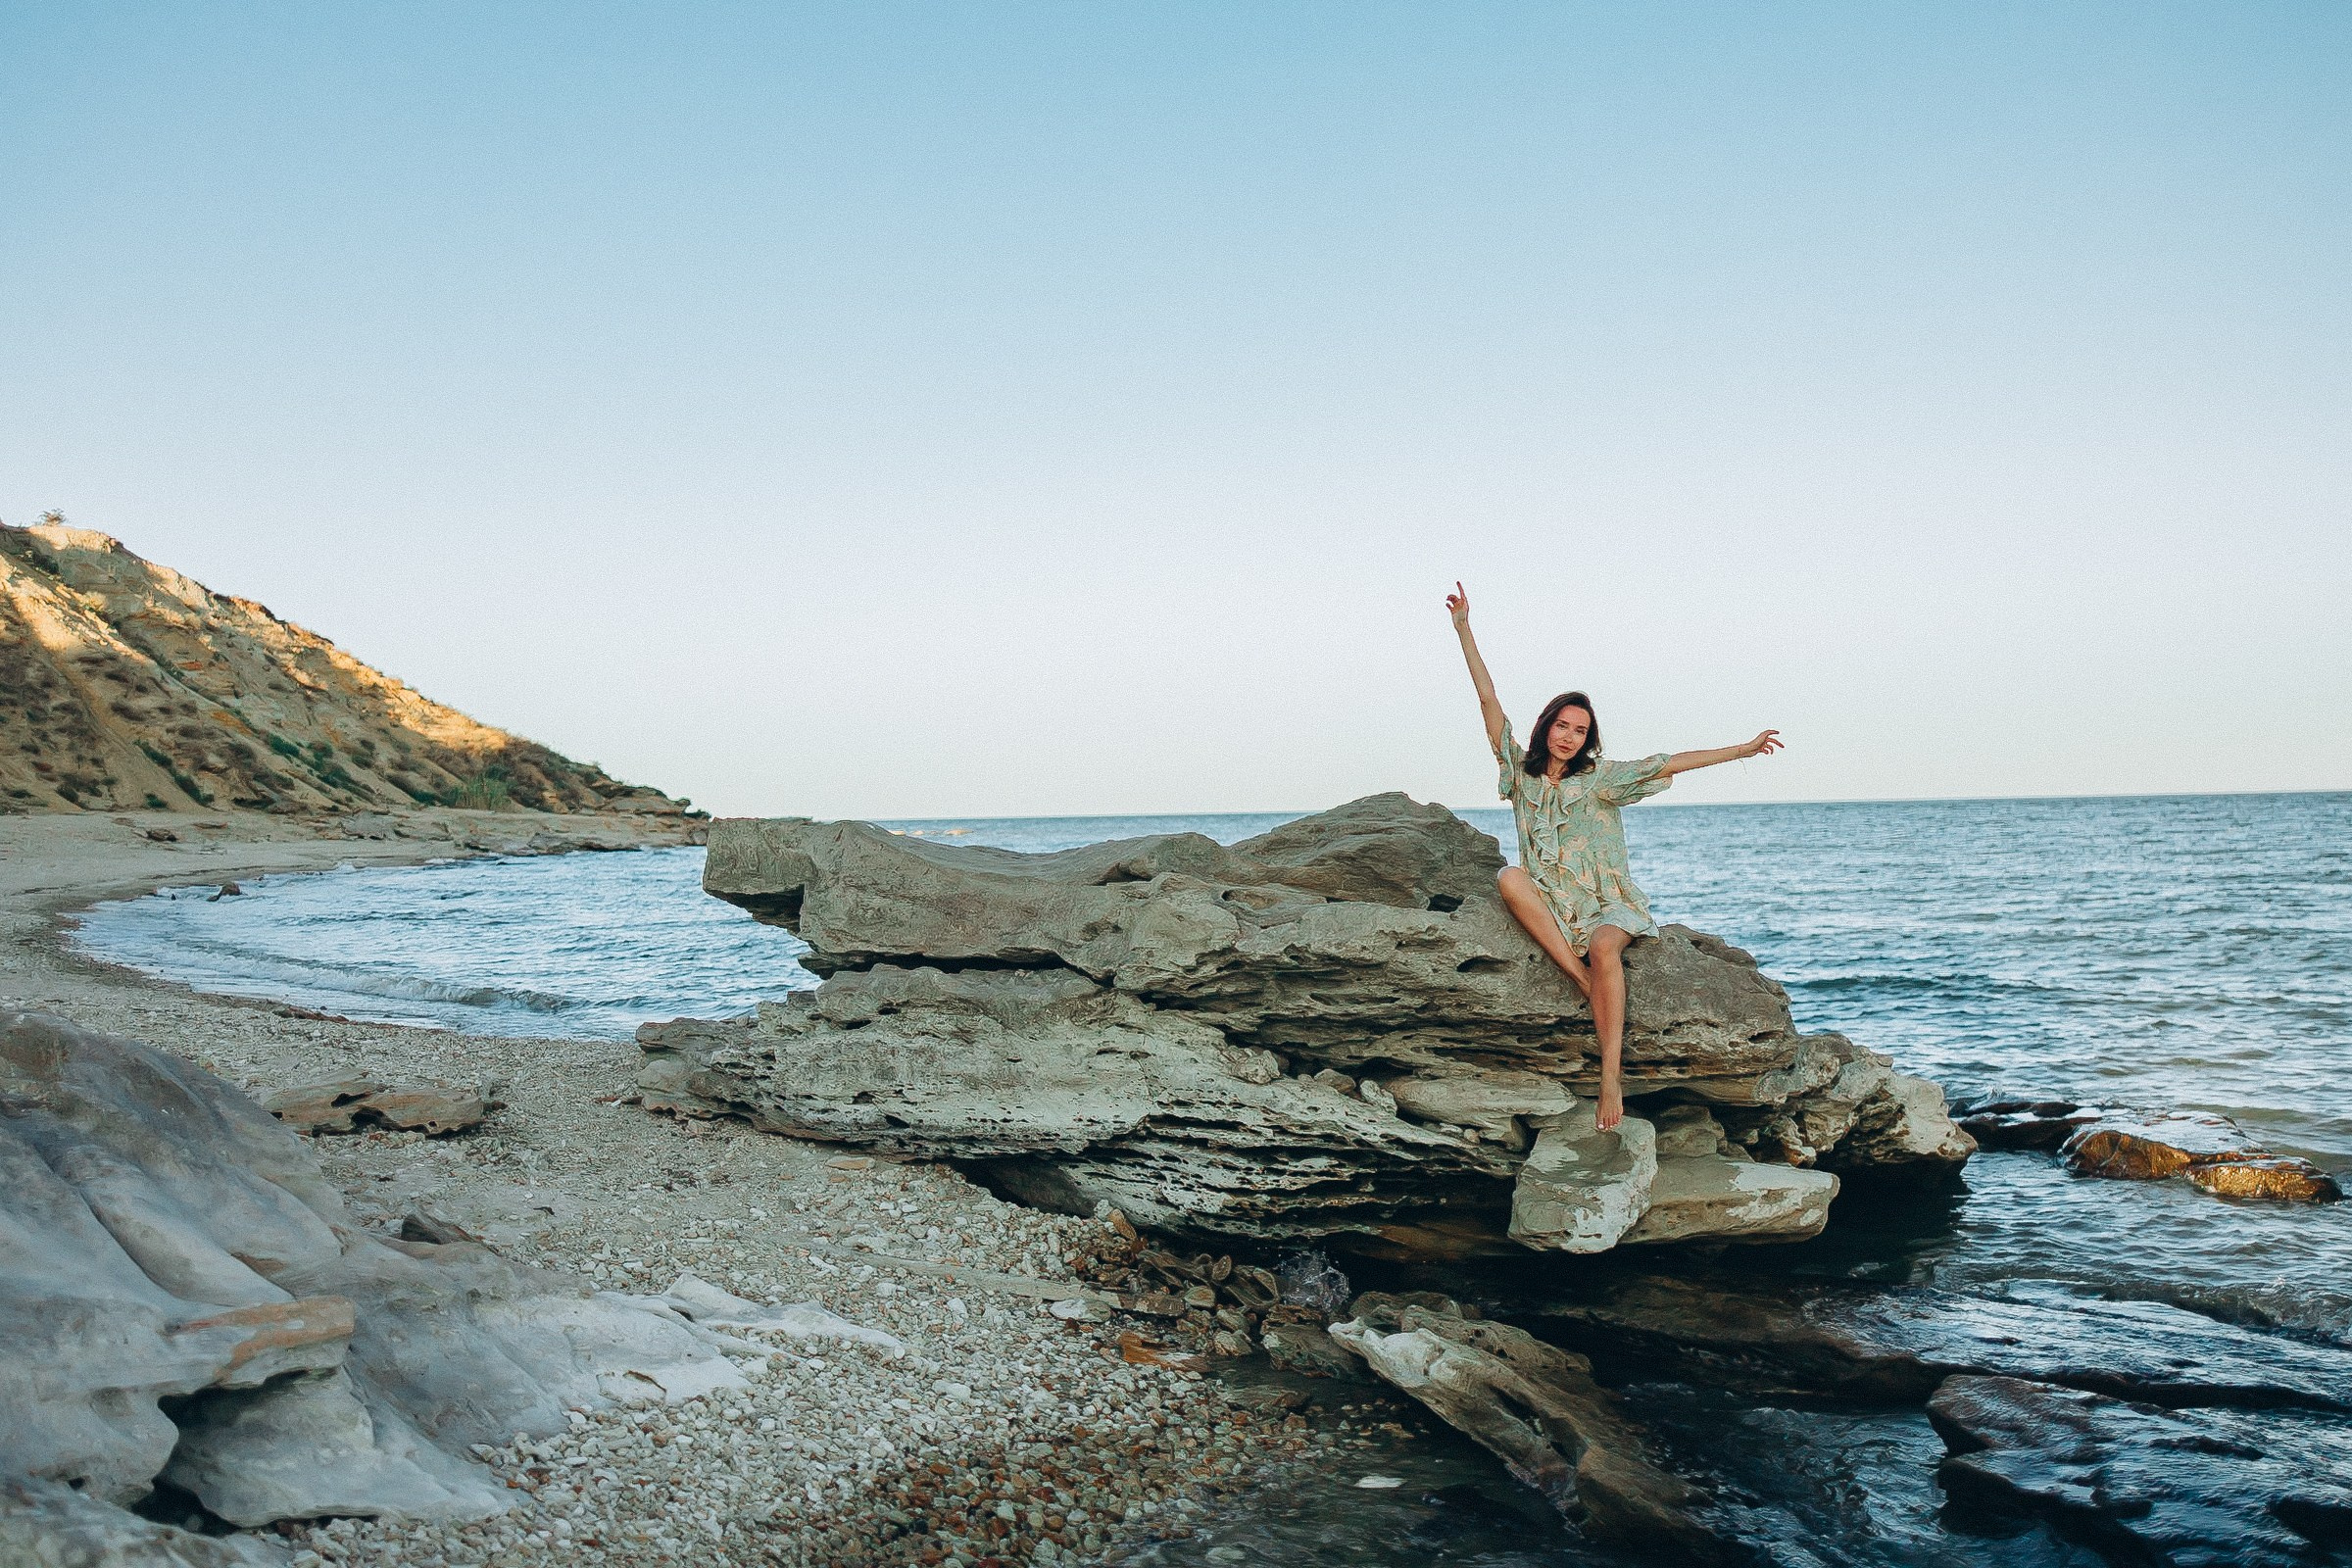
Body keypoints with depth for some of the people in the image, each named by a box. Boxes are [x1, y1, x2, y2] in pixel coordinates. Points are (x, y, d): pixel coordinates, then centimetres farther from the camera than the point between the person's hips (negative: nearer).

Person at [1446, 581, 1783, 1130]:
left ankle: (1612, 1075, -38)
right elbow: (1488, 700, 2)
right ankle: (1584, 979, -32)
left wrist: (1742, 749, -14)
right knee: (1509, 876, -31)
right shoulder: (1522, 771, 5)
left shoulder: (1598, 778, 1)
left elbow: (1666, 764, -6)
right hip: (1550, 904, 2)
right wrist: (1463, 629, -1)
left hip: (1606, 903, -2)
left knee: (1604, 946, -36)